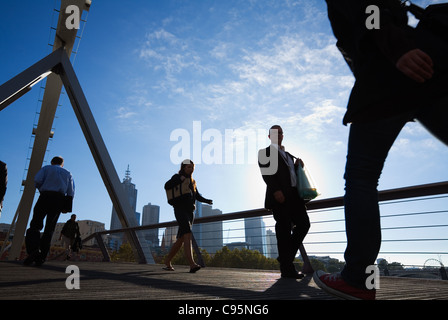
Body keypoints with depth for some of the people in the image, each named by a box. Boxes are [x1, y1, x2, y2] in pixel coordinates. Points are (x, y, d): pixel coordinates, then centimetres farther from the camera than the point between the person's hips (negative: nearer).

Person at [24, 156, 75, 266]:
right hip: (60, 200, 2)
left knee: (35, 225, -2)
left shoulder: (46, 168, 18)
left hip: (46, 196, -2)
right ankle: (41, 257, -2)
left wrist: (42, 190, 14)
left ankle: (33, 250, -26)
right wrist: (66, 205, 22)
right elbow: (71, 193, 12)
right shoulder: (68, 173, 24)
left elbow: (37, 180, -3)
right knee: (49, 229, 4)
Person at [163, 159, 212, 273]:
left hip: (190, 211, 7)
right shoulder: (177, 177, 4)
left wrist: (207, 201, 12)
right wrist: (180, 179, -18)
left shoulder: (192, 182, 22)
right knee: (187, 235, -25)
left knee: (181, 239, 6)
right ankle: (192, 264, -35)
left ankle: (167, 262, 20)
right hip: (180, 209, -7)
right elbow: (167, 186, -11)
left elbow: (197, 196, 28)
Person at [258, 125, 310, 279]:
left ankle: (286, 256, 15)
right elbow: (266, 173, -8)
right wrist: (276, 190, -20)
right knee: (284, 229, -5)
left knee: (303, 223, 1)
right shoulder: (265, 153, 6)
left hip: (294, 195, 7)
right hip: (279, 195, -7)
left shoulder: (288, 155, 28)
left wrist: (297, 165, 8)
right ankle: (287, 269, 2)